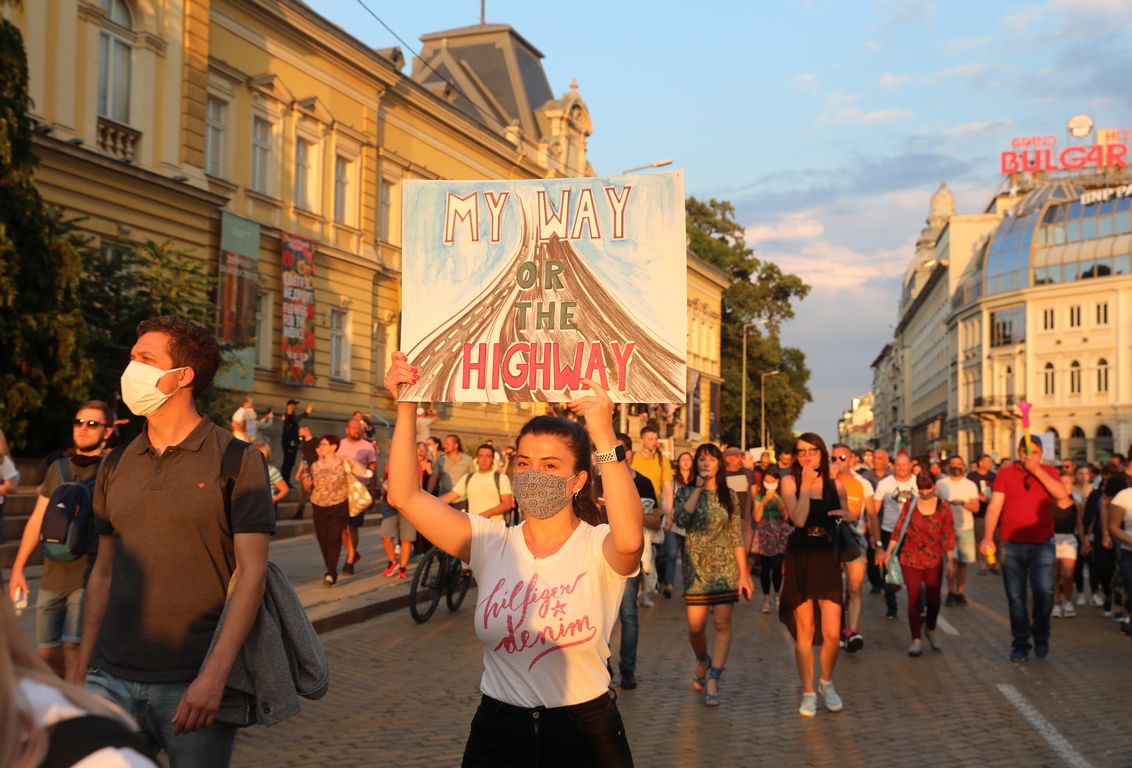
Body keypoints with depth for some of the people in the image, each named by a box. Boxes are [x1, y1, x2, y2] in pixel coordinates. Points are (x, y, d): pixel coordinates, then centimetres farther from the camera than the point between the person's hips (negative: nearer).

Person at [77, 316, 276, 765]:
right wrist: (82, 670, 10)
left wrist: (214, 676, -18)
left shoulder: (237, 461, -5)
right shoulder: (115, 467, 10)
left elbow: (251, 573, -10)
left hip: (193, 686, -4)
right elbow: (104, 572, 15)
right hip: (112, 680, 4)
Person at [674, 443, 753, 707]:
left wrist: (744, 574, 0)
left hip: (725, 566, 0)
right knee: (695, 627, 1)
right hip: (696, 566, 0)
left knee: (722, 624, -6)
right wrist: (698, 488, -14)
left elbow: (737, 537, 4)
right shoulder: (686, 492, 3)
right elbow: (681, 519, -18)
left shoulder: (728, 496, 5)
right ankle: (703, 661, 33)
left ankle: (712, 682, -3)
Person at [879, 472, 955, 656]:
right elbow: (899, 529, 4)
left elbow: (948, 535, 2)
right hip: (911, 559, 0)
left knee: (934, 599, 5)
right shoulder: (910, 505, 1)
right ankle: (916, 639, 5)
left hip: (934, 560, 0)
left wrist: (950, 560, 0)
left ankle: (931, 630, 32)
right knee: (914, 599, -1)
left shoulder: (943, 506, 0)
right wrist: (889, 551, -2)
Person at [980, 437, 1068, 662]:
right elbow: (994, 506, -6)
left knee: (1044, 590, -12)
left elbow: (1061, 494, -11)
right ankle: (1020, 643, 16)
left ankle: (1041, 635, 12)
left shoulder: (1048, 472, 8)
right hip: (1012, 544, 0)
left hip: (1042, 544, 0)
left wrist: (1037, 470, -14)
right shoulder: (1005, 474, 4)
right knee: (1015, 595, 4)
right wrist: (988, 536, -19)